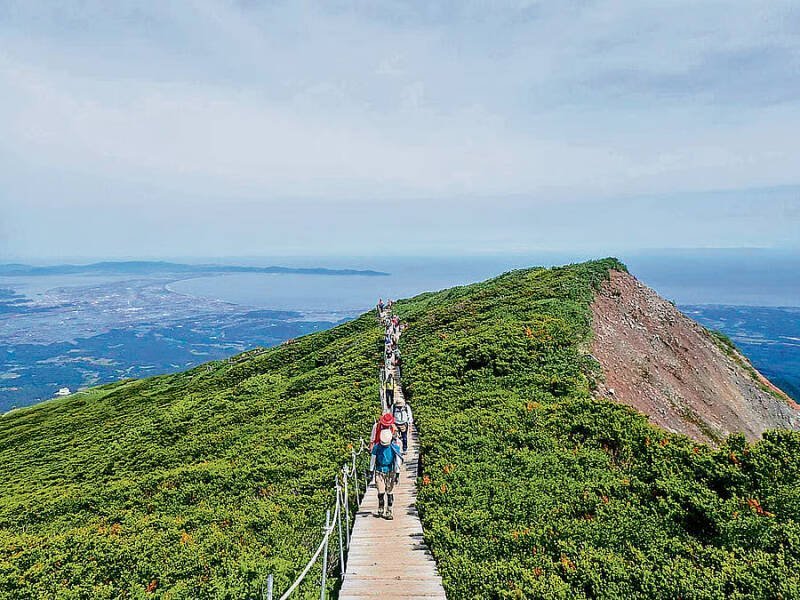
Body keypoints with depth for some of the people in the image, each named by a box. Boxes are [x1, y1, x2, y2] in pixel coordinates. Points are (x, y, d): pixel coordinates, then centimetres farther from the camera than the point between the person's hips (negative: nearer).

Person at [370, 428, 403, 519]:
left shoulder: (395, 447, -6)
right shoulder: (377, 447, -3)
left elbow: (398, 461, -2)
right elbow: (373, 459, 7)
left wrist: (397, 474, -5)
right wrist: (371, 471, 8)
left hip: (390, 472, -1)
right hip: (379, 472, 1)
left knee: (390, 492, 0)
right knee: (381, 492, -2)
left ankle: (388, 512, 8)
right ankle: (380, 510, 14)